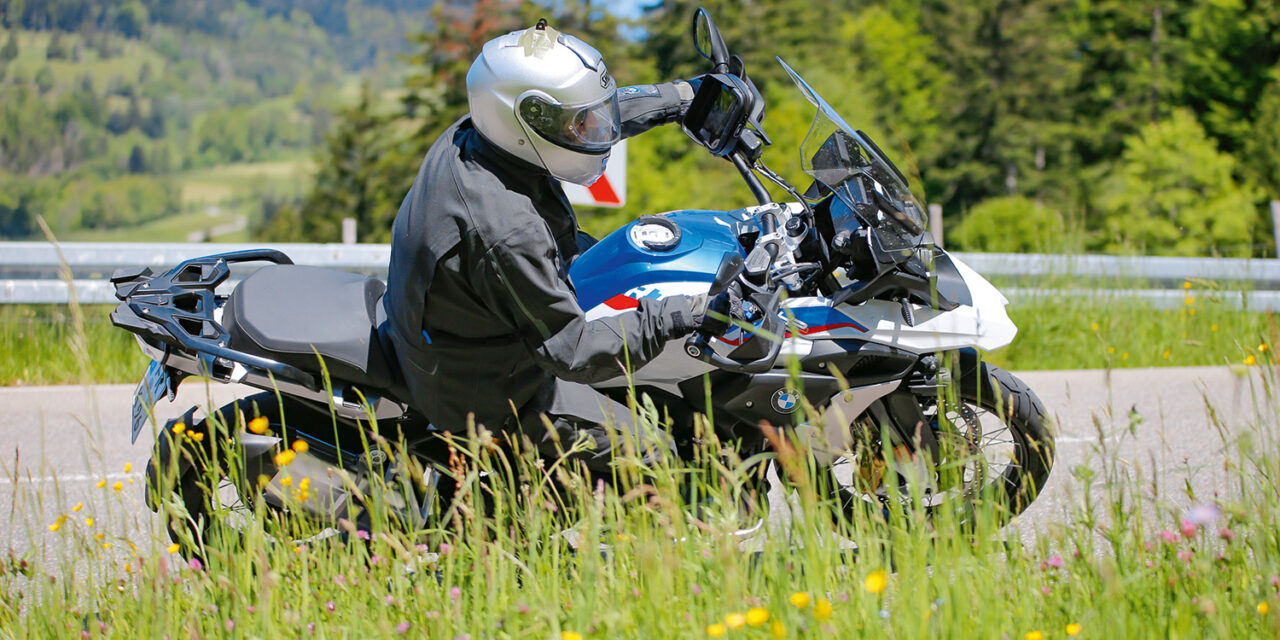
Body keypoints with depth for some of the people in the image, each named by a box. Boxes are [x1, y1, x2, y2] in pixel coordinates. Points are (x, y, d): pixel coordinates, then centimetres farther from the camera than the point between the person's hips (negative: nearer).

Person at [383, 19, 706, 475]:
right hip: (490, 397, -9)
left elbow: (598, 112, 7)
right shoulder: (508, 234, -40)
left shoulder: (470, 136, -13)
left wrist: (684, 97, 10)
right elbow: (571, 353, -31)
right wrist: (673, 319, -31)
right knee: (654, 457, -5)